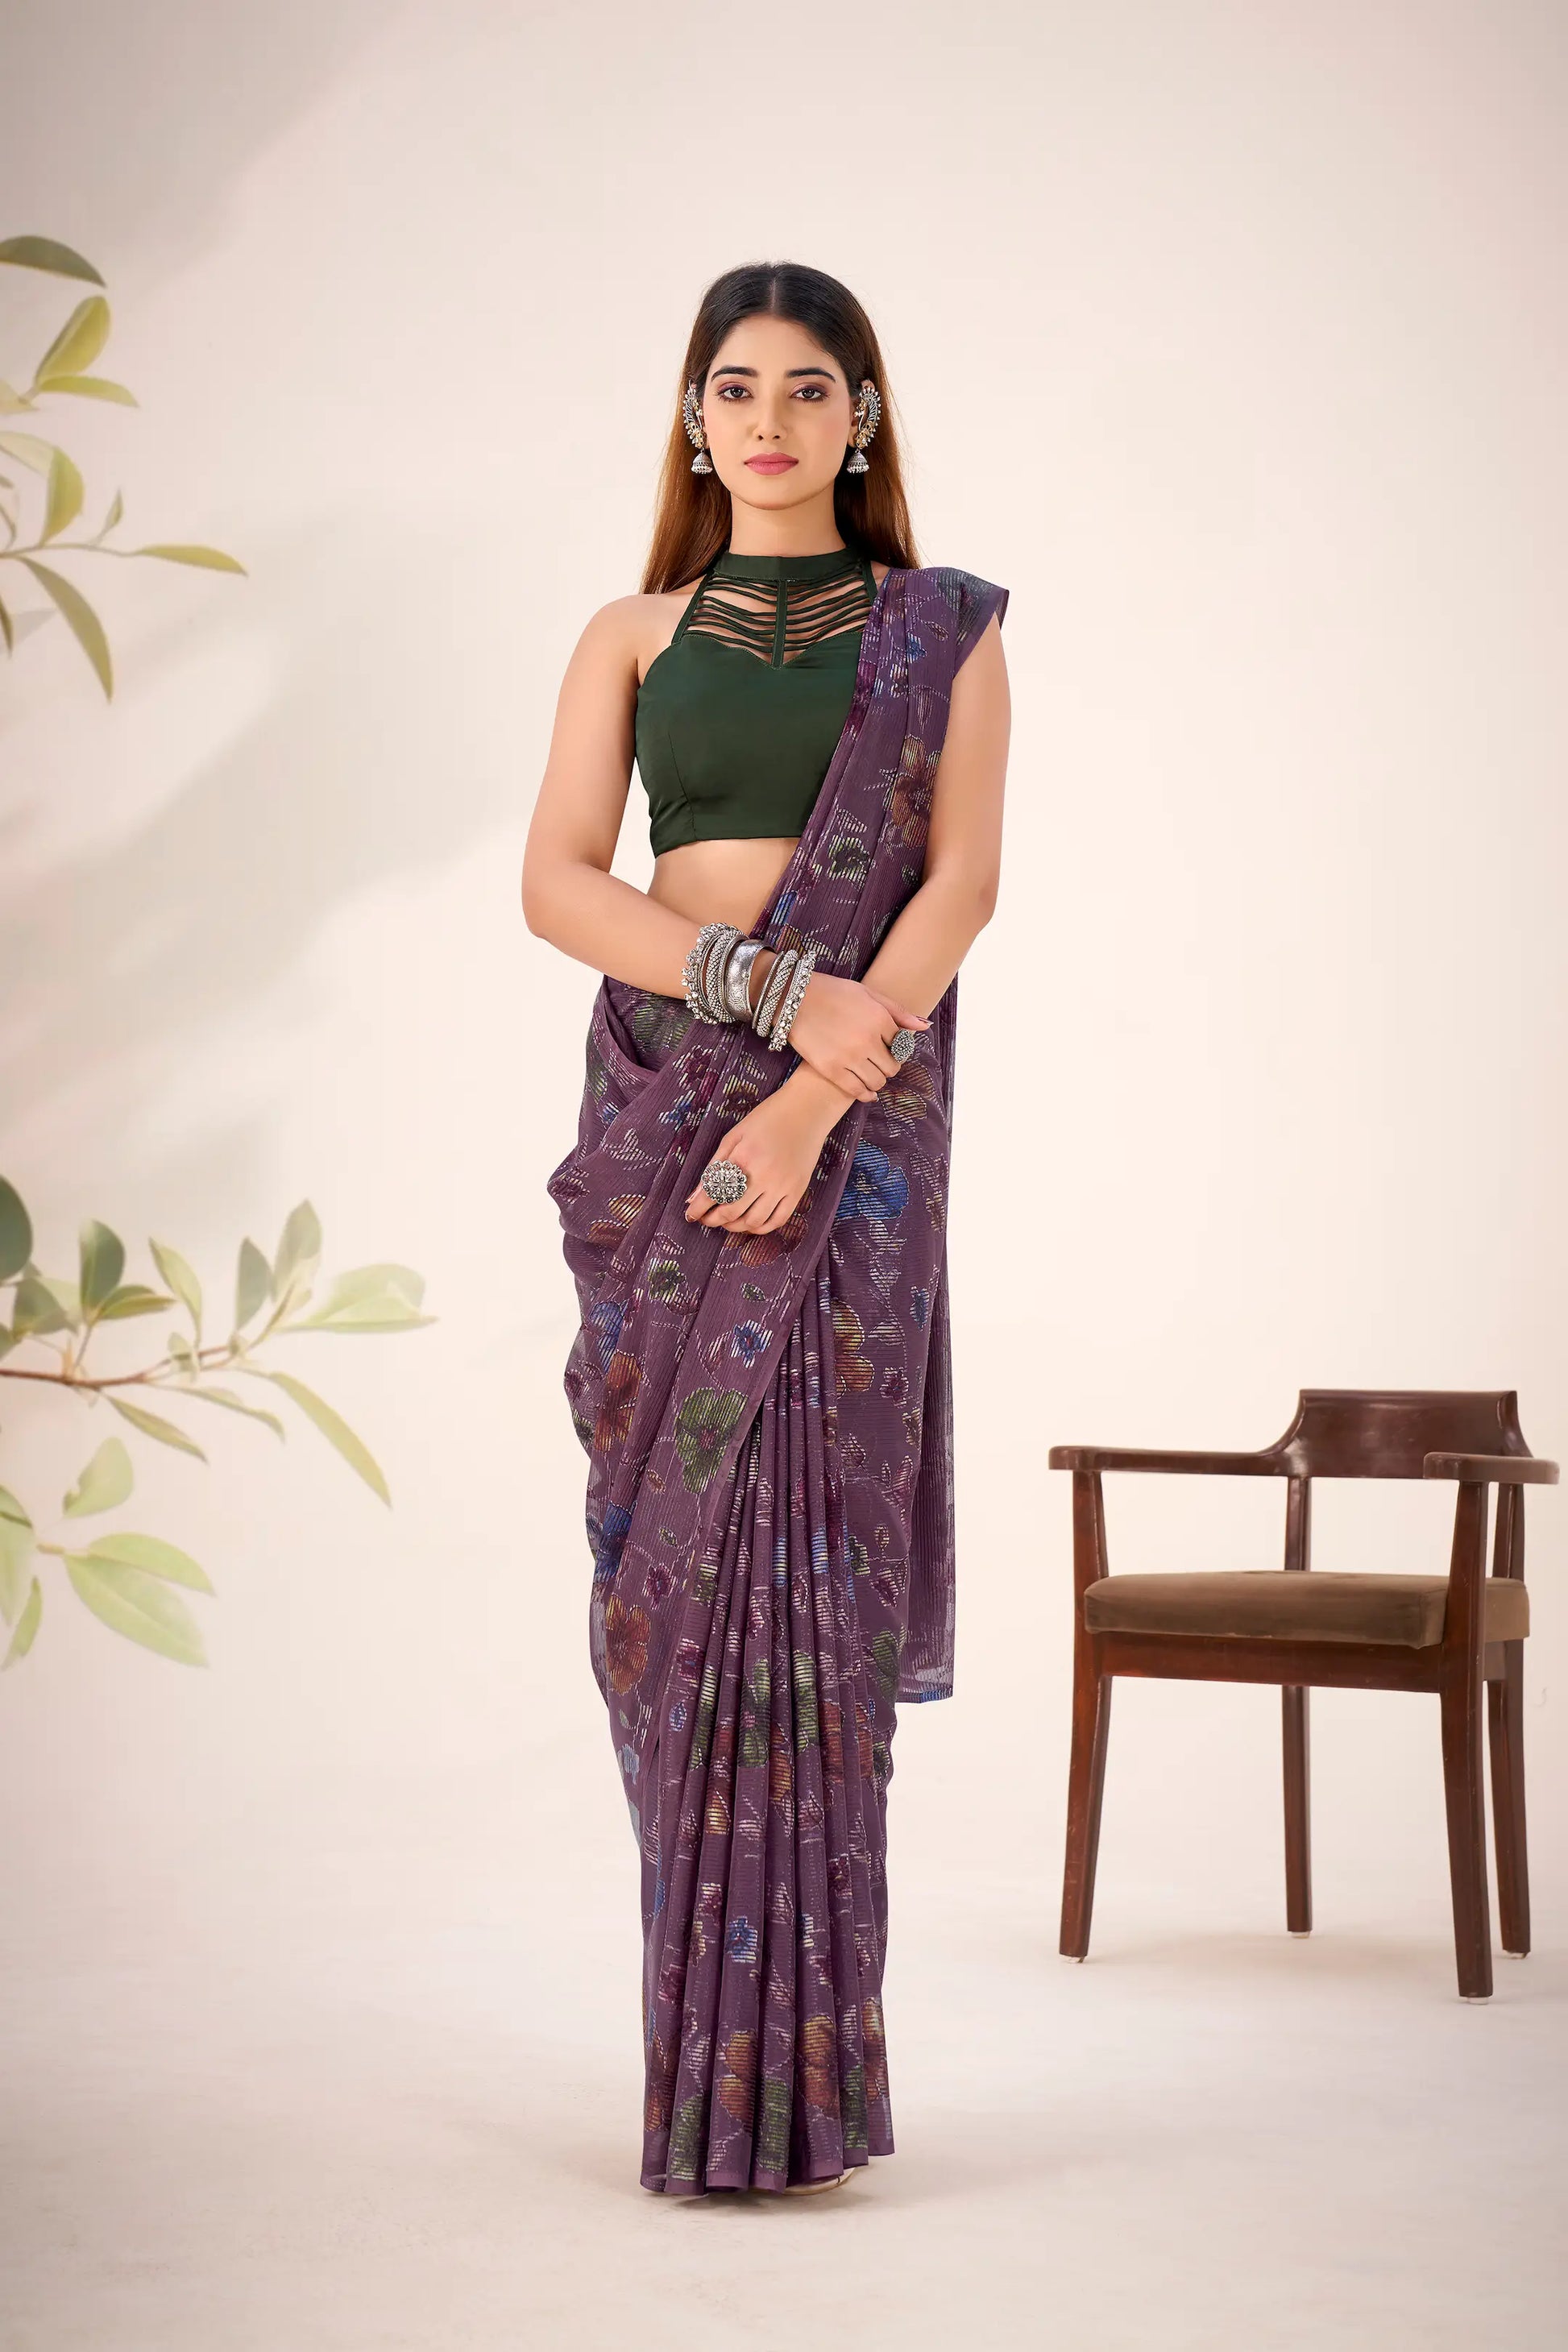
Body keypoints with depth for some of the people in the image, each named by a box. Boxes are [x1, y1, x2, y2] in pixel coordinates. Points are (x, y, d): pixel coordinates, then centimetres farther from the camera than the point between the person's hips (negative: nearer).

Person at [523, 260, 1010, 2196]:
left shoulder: (942, 632, 8)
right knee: (671, 1537, -1)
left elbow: (959, 882, -4)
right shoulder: (634, 636, 13)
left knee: (801, 1526, -7)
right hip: (660, 1098, 2)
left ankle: (786, 2067, -2)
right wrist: (773, 983, -14)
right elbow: (556, 883, 1)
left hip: (857, 1106, -2)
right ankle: (715, 2042, 8)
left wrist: (812, 1102, -16)